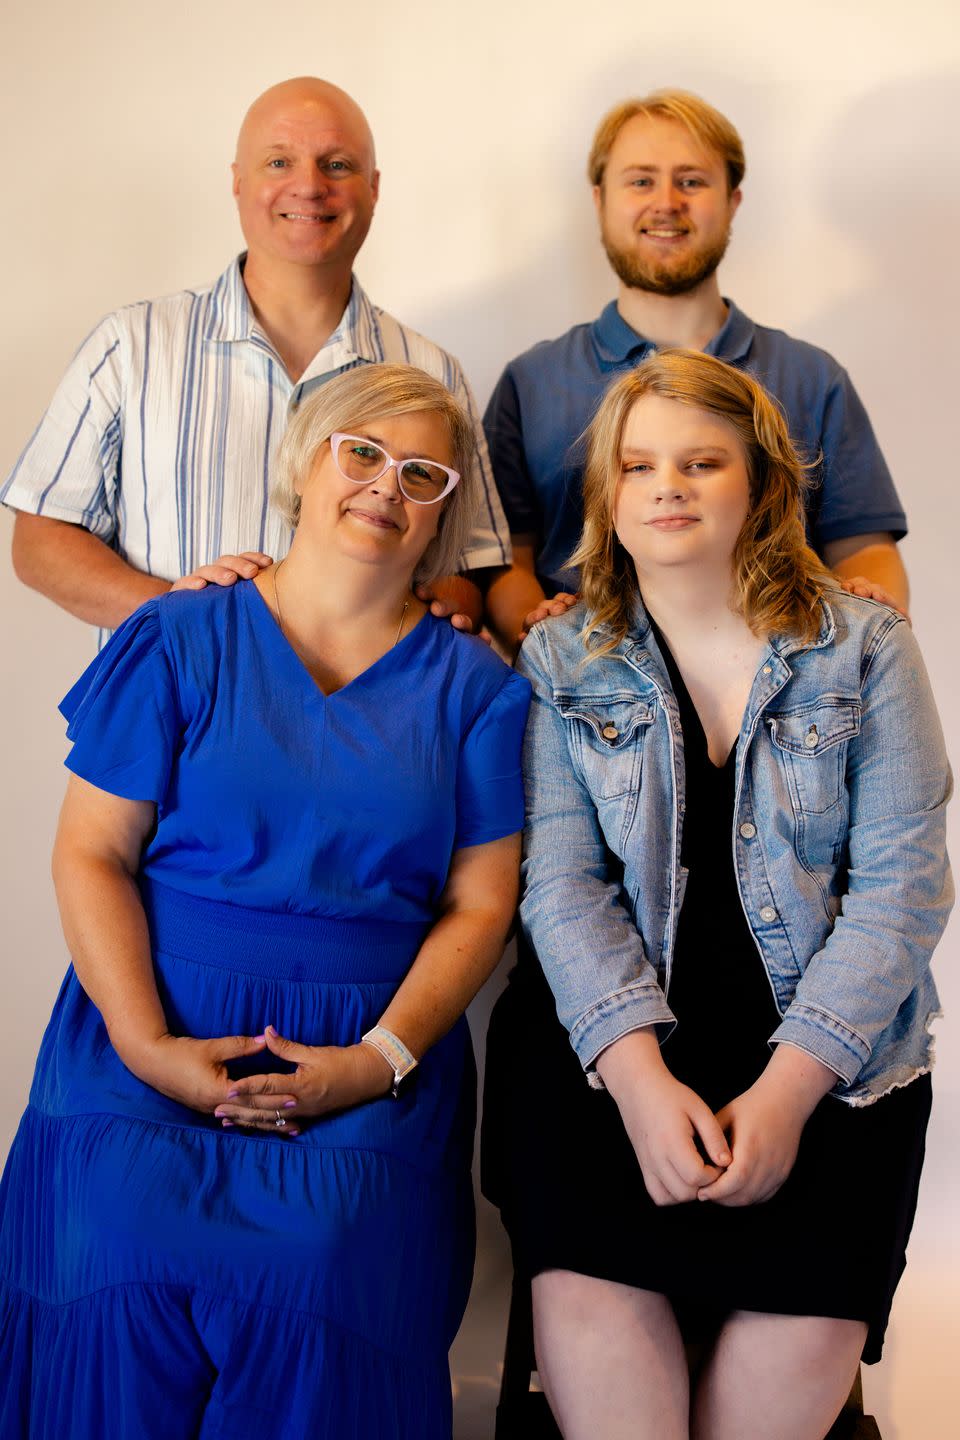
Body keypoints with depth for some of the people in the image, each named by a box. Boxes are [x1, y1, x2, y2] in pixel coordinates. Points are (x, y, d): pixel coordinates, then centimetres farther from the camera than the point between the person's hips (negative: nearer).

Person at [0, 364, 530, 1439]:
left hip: (378, 1050, 0)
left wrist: (378, 1060, -9)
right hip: (152, 1035, 0)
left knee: (316, 1254, -26)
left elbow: (479, 905, 6)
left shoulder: (473, 687, 11)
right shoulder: (178, 643, 7)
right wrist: (147, 1045, -11)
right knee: (118, 1246, -24)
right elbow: (90, 854, 2)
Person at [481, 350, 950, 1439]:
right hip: (612, 1029, 0)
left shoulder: (864, 647, 3)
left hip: (825, 1047, 0)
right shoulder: (559, 663, 7)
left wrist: (789, 1086, -14)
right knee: (586, 1267, -22)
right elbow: (564, 885, -2)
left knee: (813, 1289, -20)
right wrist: (640, 1075, -17)